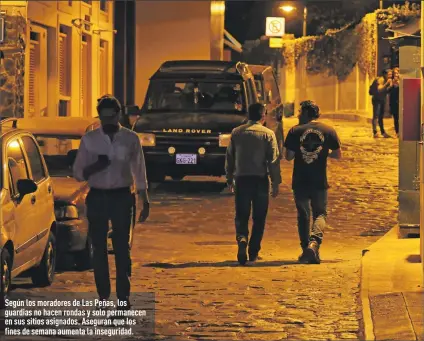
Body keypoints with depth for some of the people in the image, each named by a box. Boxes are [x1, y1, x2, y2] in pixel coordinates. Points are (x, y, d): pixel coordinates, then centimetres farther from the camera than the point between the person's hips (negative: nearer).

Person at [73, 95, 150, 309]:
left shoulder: (130, 139, 1)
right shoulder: (89, 140, 2)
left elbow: (139, 172, 6)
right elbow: (78, 173, 4)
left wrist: (145, 202, 4)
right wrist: (94, 167, -17)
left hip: (122, 196, -1)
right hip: (97, 197, 1)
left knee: (122, 247, -1)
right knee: (99, 248, 4)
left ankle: (123, 297, 2)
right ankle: (103, 296, 11)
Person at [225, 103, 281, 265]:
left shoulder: (236, 133, 5)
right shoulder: (268, 134, -3)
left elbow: (229, 157, 9)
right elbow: (273, 160, -5)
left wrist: (229, 179, 19)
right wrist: (276, 183, -1)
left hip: (241, 179, 2)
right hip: (261, 179, -1)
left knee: (241, 216, 5)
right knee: (259, 218, 8)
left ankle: (242, 239, -24)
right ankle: (254, 253, 9)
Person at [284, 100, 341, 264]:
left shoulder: (295, 131, -5)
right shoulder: (328, 131, 0)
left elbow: (288, 156, -5)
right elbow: (338, 154, 5)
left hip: (300, 181, 0)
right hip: (320, 182, 0)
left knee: (303, 215, 14)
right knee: (320, 214, 8)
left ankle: (306, 250, 16)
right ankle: (314, 242, -18)